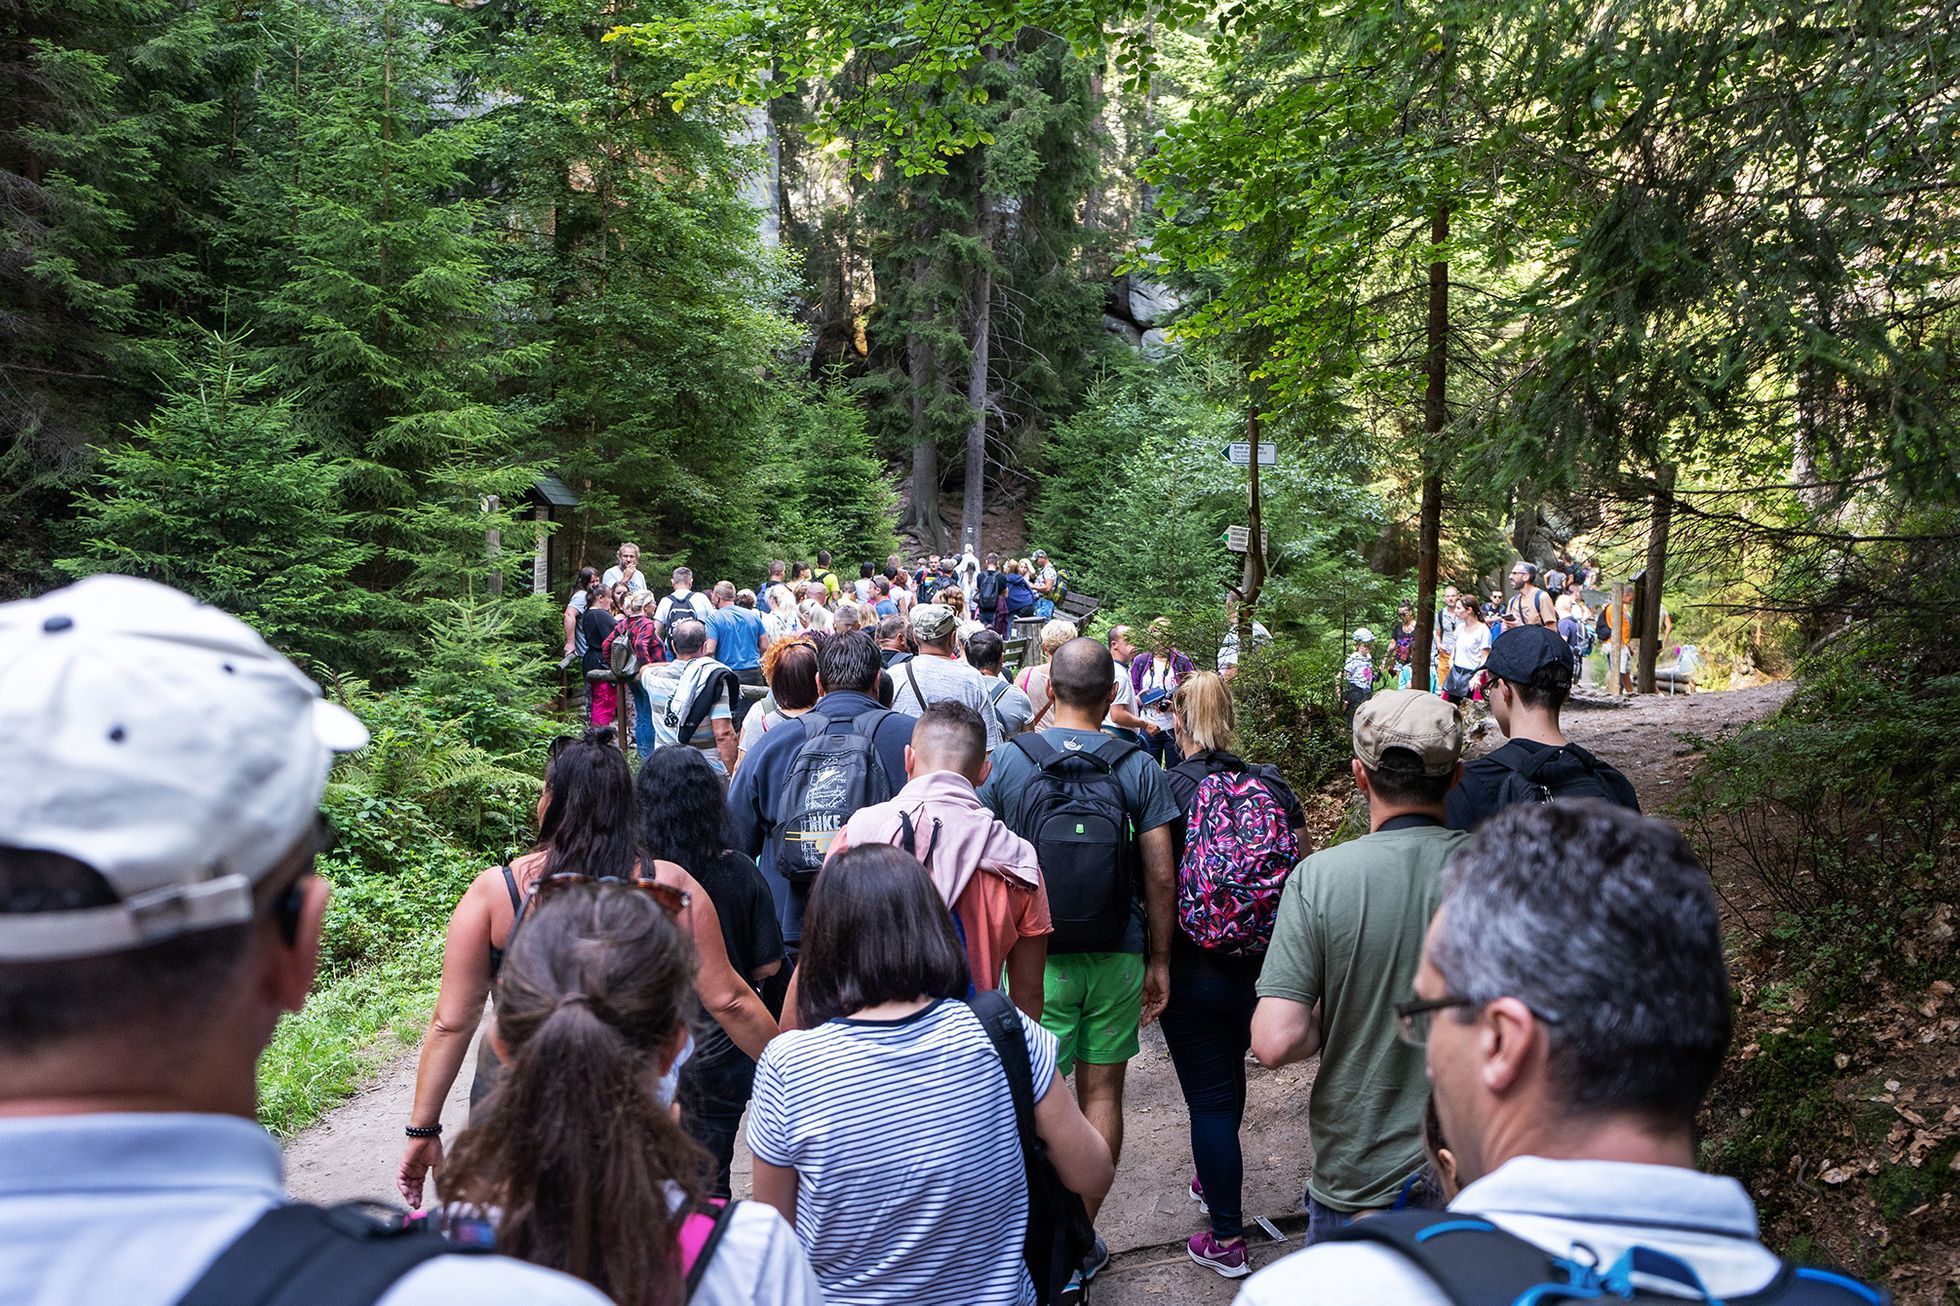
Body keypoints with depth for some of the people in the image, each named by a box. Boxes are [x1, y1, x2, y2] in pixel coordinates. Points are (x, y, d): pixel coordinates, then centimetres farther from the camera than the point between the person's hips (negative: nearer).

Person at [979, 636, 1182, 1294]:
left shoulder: (1008, 760, -6)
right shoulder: (1138, 767, -6)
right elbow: (1160, 878, -5)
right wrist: (1158, 961, 6)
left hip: (1032, 958, -1)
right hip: (1115, 957, 1)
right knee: (1102, 1091, 12)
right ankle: (1082, 1237, 22)